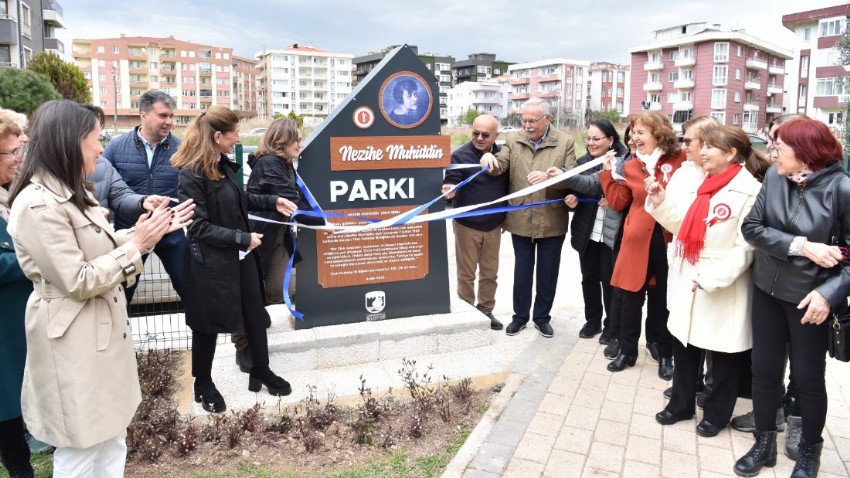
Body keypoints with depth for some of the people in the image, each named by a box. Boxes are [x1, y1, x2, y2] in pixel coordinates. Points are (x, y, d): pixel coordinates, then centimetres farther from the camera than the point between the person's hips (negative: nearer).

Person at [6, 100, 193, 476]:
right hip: (74, 341, -10)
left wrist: (146, 231, 2)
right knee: (81, 446, 7)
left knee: (110, 431, 21)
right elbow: (78, 282, -22)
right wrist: (136, 245, -17)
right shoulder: (38, 205, -22)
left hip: (103, 330, 10)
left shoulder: (72, 194, 9)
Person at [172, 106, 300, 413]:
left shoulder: (223, 164, 5)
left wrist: (272, 202, 10)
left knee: (254, 313, 16)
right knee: (208, 324, 10)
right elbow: (199, 227, -22)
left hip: (240, 256, 8)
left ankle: (261, 371, 34)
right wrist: (243, 238, -21)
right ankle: (203, 384, 30)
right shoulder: (191, 175, -20)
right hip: (211, 261, -8)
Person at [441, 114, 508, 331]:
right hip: (467, 225, -4)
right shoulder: (460, 155, -13)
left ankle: (486, 311, 29)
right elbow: (451, 182, -19)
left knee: (490, 273, 14)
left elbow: (508, 186, 10)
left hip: (493, 225, 4)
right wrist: (450, 190, -43)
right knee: (466, 273, 7)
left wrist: (505, 216, 12)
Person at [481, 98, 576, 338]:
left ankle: (542, 317, 30)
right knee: (522, 270, 14)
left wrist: (548, 176, -28)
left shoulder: (565, 142, -3)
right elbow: (499, 167, -8)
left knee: (547, 272, 13)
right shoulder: (514, 141, 2)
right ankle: (520, 316, 30)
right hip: (521, 220, 1)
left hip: (552, 221, -1)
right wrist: (490, 159, -31)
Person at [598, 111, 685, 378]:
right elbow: (618, 202, 4)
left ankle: (665, 354, 27)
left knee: (665, 299, 11)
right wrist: (608, 171, 2)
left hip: (669, 240, -2)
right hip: (638, 241, 2)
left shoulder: (680, 161, -3)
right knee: (631, 299, 10)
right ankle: (627, 351, 25)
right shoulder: (631, 167, 7)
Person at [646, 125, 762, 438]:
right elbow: (683, 225, 9)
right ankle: (681, 403, 33)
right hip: (688, 283, 7)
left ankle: (716, 413, 28)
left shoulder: (749, 191, -15)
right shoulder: (702, 183, 8)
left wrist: (711, 278, -21)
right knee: (684, 345, 16)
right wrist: (660, 201, -4)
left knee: (724, 353, 11)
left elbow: (745, 247, -19)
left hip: (723, 290, -7)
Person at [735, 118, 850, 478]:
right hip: (767, 290, 4)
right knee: (764, 368, 12)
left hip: (809, 298, -3)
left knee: (808, 377, 10)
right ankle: (764, 442, 31)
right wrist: (801, 246, -21)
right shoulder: (774, 176, -4)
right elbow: (751, 227, -9)